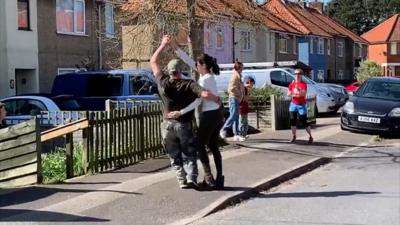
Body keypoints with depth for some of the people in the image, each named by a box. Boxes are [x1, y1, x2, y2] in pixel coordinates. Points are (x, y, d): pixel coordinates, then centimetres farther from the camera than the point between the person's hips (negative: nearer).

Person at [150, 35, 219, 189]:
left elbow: (153, 62, 5)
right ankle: (191, 178, -9)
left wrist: (163, 45, 10)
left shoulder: (163, 83, -6)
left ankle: (182, 180, 5)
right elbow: (205, 94, -25)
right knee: (189, 154, 7)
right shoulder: (188, 84, -12)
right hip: (184, 124, -2)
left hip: (167, 124, 2)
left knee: (175, 156, 13)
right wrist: (216, 99, -5)